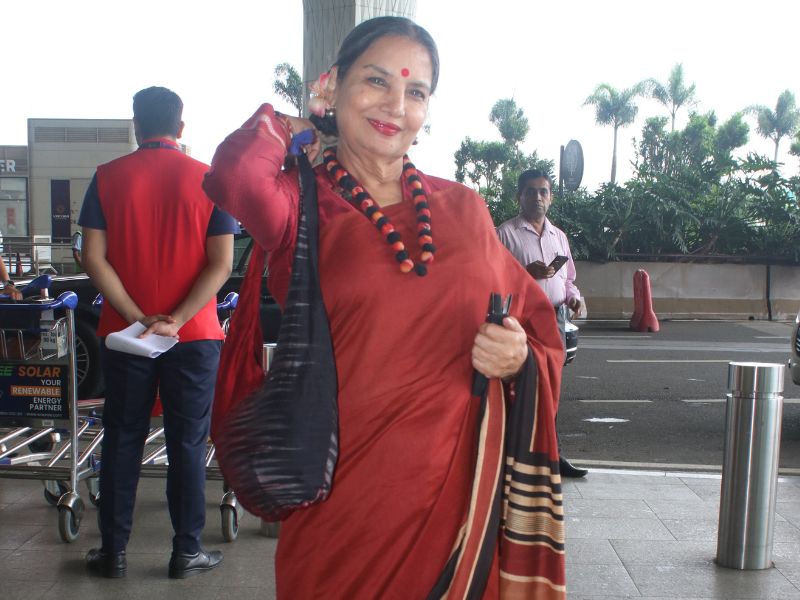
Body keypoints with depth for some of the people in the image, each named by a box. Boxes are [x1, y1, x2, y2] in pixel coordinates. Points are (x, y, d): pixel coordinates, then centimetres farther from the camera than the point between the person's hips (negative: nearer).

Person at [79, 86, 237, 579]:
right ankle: (187, 552, 16)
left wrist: (139, 319, -10)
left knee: (122, 440, 12)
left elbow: (94, 259, -7)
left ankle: (114, 552, 21)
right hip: (194, 335, -1)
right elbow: (221, 265, -10)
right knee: (188, 444, 8)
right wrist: (175, 321, -13)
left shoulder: (107, 178, -1)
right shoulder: (209, 180, -3)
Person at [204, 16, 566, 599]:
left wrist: (520, 358, -9)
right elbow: (235, 177, -26)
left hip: (461, 487, 3)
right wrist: (284, 125, -5)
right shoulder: (301, 203, -3)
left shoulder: (464, 208, 5)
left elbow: (538, 321, 13)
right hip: (347, 501, -2)